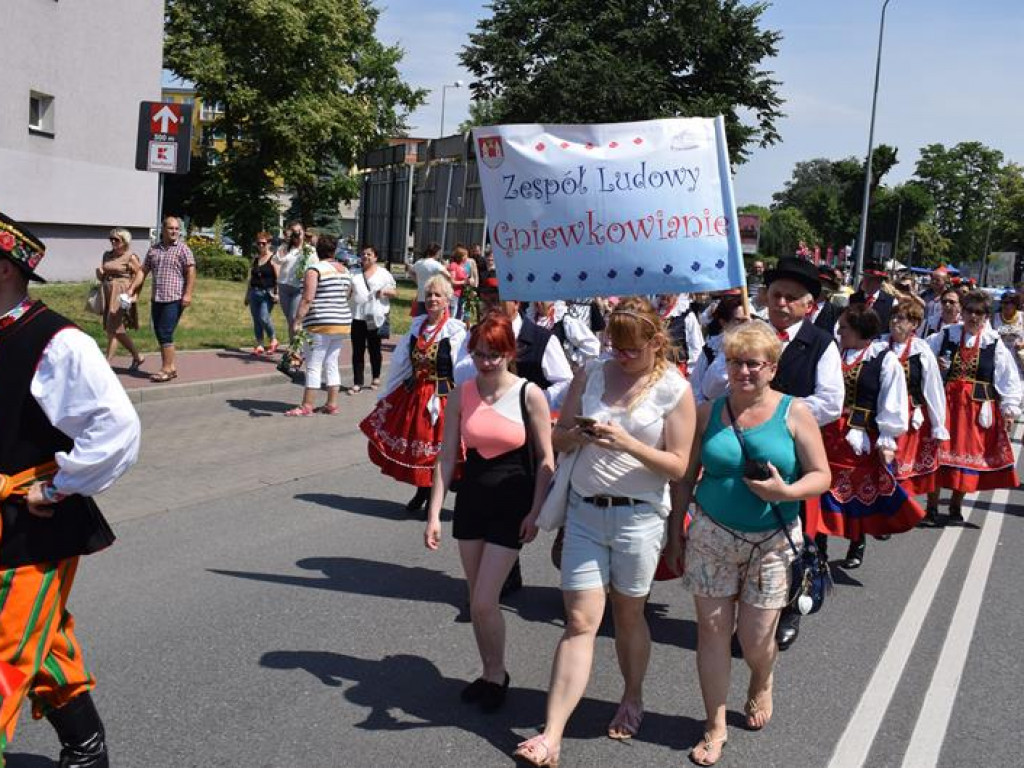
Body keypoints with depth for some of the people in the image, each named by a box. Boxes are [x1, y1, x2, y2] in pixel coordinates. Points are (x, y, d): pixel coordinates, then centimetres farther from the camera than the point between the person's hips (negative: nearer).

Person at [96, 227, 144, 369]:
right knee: (118, 331, 9)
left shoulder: (130, 257, -6)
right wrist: (99, 273, 0)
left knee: (113, 330, -10)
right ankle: (138, 356, 20)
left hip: (121, 296, -7)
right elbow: (102, 277, 22)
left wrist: (131, 291, -18)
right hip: (108, 293, 7)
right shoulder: (107, 255, 14)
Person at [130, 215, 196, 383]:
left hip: (174, 299, -6)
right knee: (160, 334, 9)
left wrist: (188, 294, -16)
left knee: (165, 333, -11)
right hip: (157, 299, 6)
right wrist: (132, 289, 9)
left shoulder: (183, 249, -2)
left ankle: (167, 369, -5)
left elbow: (191, 272, -8)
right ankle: (171, 367, 17)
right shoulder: (154, 250, 14)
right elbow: (143, 271, 17)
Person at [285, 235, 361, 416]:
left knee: (313, 366, -3)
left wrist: (297, 321, -18)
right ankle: (332, 404, 13)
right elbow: (350, 297, 17)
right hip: (343, 323, 7)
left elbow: (307, 298, -17)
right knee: (331, 364, 12)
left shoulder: (315, 269, -9)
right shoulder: (344, 270, 11)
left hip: (321, 324, -7)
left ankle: (307, 406, -1)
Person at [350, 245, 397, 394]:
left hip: (376, 317, -2)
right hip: (357, 316, 2)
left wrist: (385, 291, -17)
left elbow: (395, 292, 3)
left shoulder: (383, 273, 2)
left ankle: (376, 377, 29)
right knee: (357, 351, 1)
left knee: (374, 349, 10)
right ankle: (357, 382, 5)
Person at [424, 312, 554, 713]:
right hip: (471, 499, 4)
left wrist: (535, 512, -9)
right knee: (477, 601, 13)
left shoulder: (529, 395, -11)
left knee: (483, 602, -8)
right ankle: (489, 673, 31)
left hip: (512, 503, -4)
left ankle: (497, 675, 15)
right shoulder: (460, 396, -1)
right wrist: (434, 512, -3)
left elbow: (545, 459, -6)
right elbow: (447, 457, 1)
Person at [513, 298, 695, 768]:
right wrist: (578, 435, -16)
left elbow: (678, 466, -8)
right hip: (585, 511, 2)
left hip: (639, 516, -2)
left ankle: (632, 701, 39)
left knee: (628, 615, 13)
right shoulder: (592, 374, 4)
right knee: (580, 621, -1)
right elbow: (559, 438, 7)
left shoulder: (675, 389, -5)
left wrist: (627, 443, -22)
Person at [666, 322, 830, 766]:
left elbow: (821, 476, -3)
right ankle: (715, 726, 18)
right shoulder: (707, 413, 2)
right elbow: (685, 478, 8)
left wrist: (786, 491, -23)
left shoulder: (794, 413, -4)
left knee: (755, 640, 2)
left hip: (772, 544, -1)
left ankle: (762, 684, 39)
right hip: (712, 536, 2)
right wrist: (675, 535, 9)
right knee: (712, 628, 1)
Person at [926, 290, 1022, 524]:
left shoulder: (994, 344, -1)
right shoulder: (945, 336, 1)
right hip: (944, 403, 0)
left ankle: (956, 506, 21)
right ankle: (932, 506, 12)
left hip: (977, 407, 0)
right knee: (938, 451, 1)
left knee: (968, 453, 5)